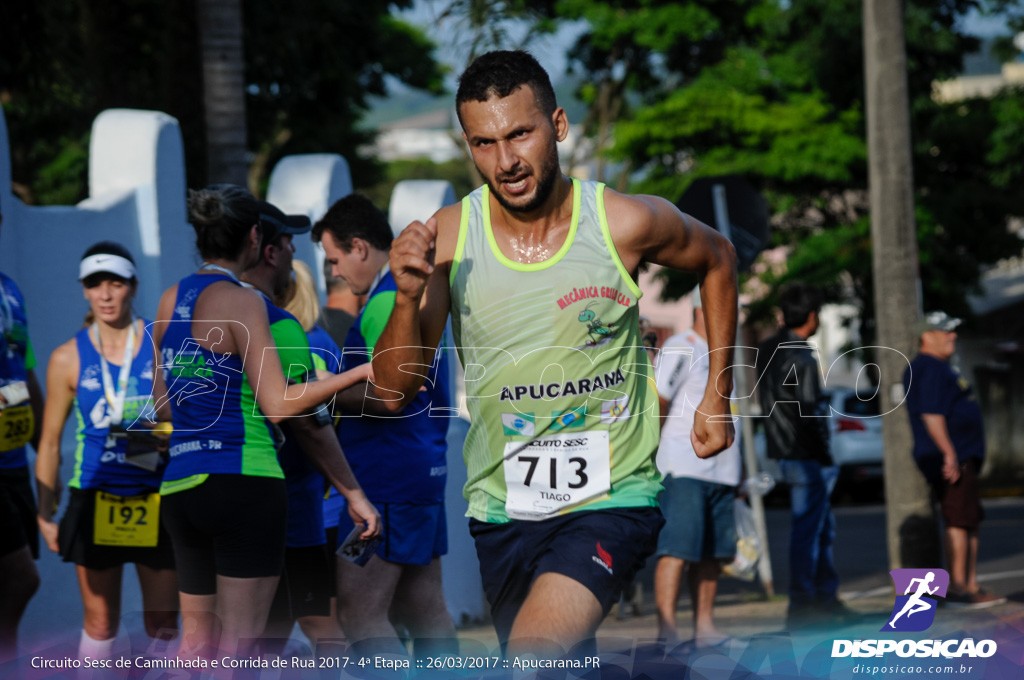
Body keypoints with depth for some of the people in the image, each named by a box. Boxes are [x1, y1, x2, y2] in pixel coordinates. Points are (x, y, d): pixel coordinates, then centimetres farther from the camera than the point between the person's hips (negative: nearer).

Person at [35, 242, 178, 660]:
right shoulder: (69, 358, 1)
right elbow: (50, 441, 7)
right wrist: (46, 511, 6)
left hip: (156, 501, 0)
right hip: (96, 504, 0)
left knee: (163, 622, 2)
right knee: (100, 623, 6)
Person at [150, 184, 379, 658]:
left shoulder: (171, 299, 12)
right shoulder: (243, 301, -9)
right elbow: (279, 405, -15)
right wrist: (360, 373, -10)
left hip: (179, 485, 7)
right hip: (243, 480, -7)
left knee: (196, 640, 13)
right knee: (237, 645, -5)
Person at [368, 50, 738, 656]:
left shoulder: (625, 223, -11)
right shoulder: (449, 236, -7)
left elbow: (716, 259, 12)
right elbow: (395, 392, -7)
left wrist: (719, 396, 11)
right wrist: (408, 298, -25)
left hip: (612, 499, -3)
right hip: (503, 509, 3)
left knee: (535, 656, -27)